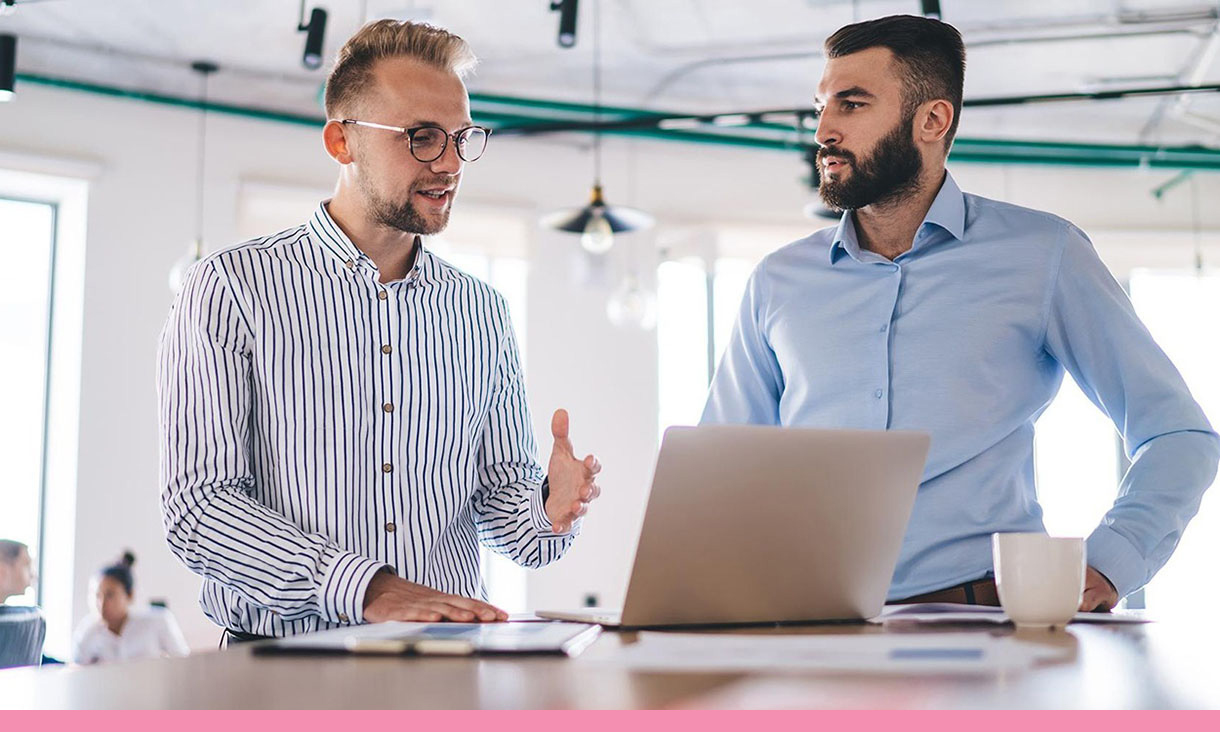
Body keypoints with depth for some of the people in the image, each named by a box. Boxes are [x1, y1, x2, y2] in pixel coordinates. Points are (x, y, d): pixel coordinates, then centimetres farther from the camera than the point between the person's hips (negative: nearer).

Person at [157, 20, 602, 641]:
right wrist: (368, 589, -21)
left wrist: (547, 511, -6)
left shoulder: (483, 312, 14)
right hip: (287, 660, -4)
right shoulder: (231, 289, -1)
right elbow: (197, 505, -8)